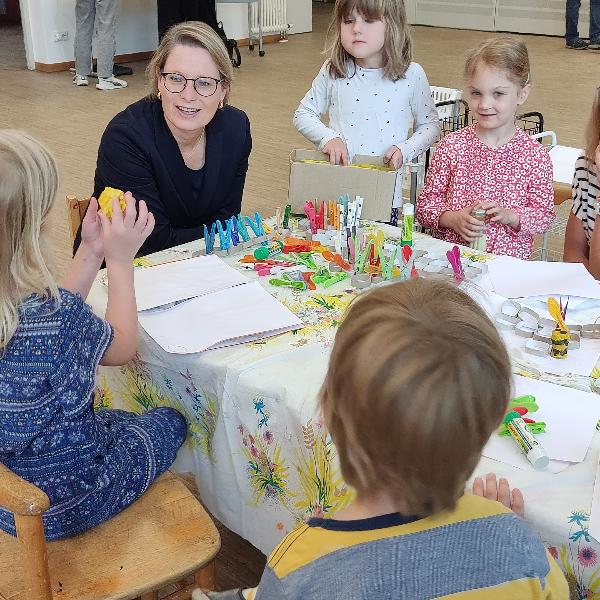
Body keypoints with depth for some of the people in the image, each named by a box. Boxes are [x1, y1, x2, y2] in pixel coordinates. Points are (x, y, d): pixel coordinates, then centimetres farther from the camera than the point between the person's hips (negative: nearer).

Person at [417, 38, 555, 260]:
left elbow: (545, 215, 7)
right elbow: (426, 203, 7)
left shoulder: (535, 156, 1)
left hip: (510, 262, 0)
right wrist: (452, 218, -12)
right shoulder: (451, 147, 2)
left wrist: (508, 216, -11)